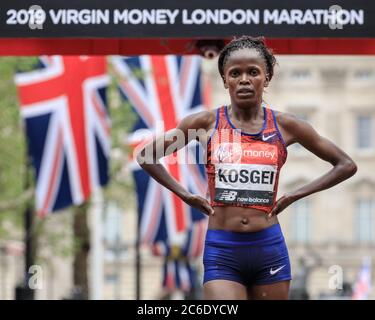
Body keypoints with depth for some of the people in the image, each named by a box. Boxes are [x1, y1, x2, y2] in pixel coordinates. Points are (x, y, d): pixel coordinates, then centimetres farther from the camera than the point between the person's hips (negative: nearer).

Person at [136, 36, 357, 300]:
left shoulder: (285, 126, 3)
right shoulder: (206, 123, 0)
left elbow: (346, 165, 12)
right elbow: (146, 156, 11)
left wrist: (296, 195, 4)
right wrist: (185, 195, 3)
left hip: (270, 249, 2)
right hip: (222, 251, -2)